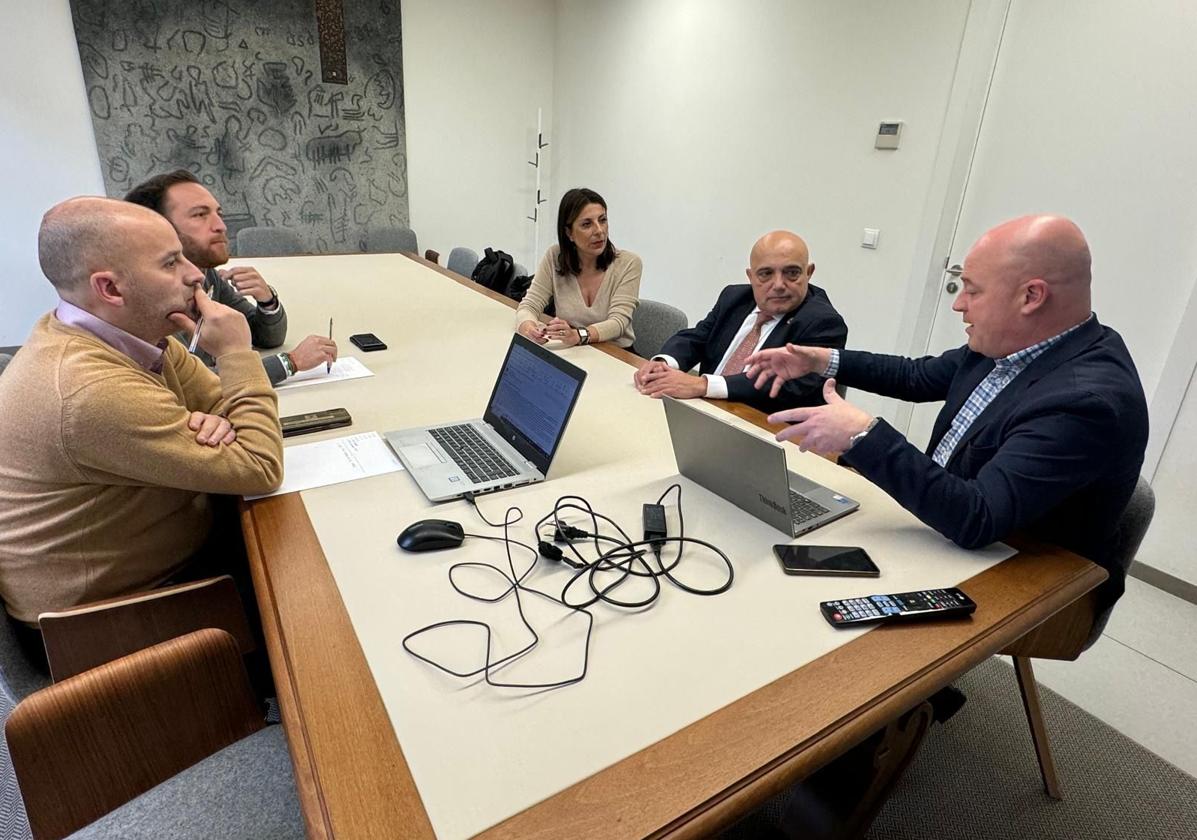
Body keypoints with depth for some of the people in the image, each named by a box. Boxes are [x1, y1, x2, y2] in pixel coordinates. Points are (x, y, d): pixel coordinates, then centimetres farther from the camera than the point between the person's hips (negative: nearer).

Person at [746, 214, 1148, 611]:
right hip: (943, 533, 7)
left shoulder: (1088, 399, -30)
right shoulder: (1010, 340, -5)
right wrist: (823, 360, 3)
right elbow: (921, 376, 11)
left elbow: (976, 520, -35)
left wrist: (863, 436, -35)